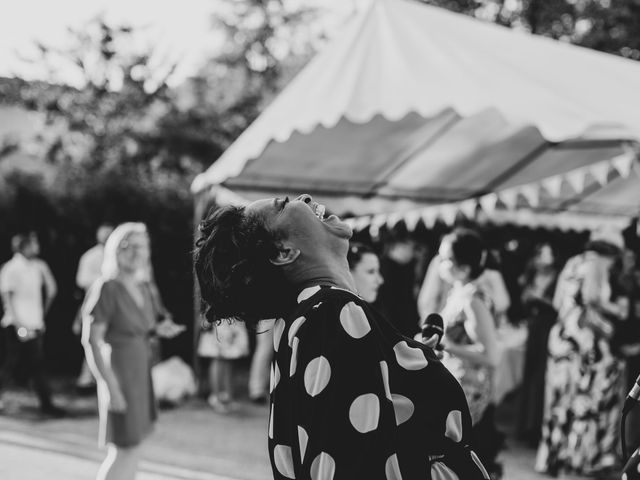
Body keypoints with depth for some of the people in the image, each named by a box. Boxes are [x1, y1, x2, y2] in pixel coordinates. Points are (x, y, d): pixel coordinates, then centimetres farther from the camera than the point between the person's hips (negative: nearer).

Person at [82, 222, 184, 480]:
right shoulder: (107, 288, -17)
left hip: (141, 372, 8)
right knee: (124, 448, -6)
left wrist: (159, 330, -2)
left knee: (132, 448, 12)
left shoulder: (143, 289, 7)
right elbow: (93, 342, -19)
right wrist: (111, 387, -22)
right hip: (118, 373, -8)